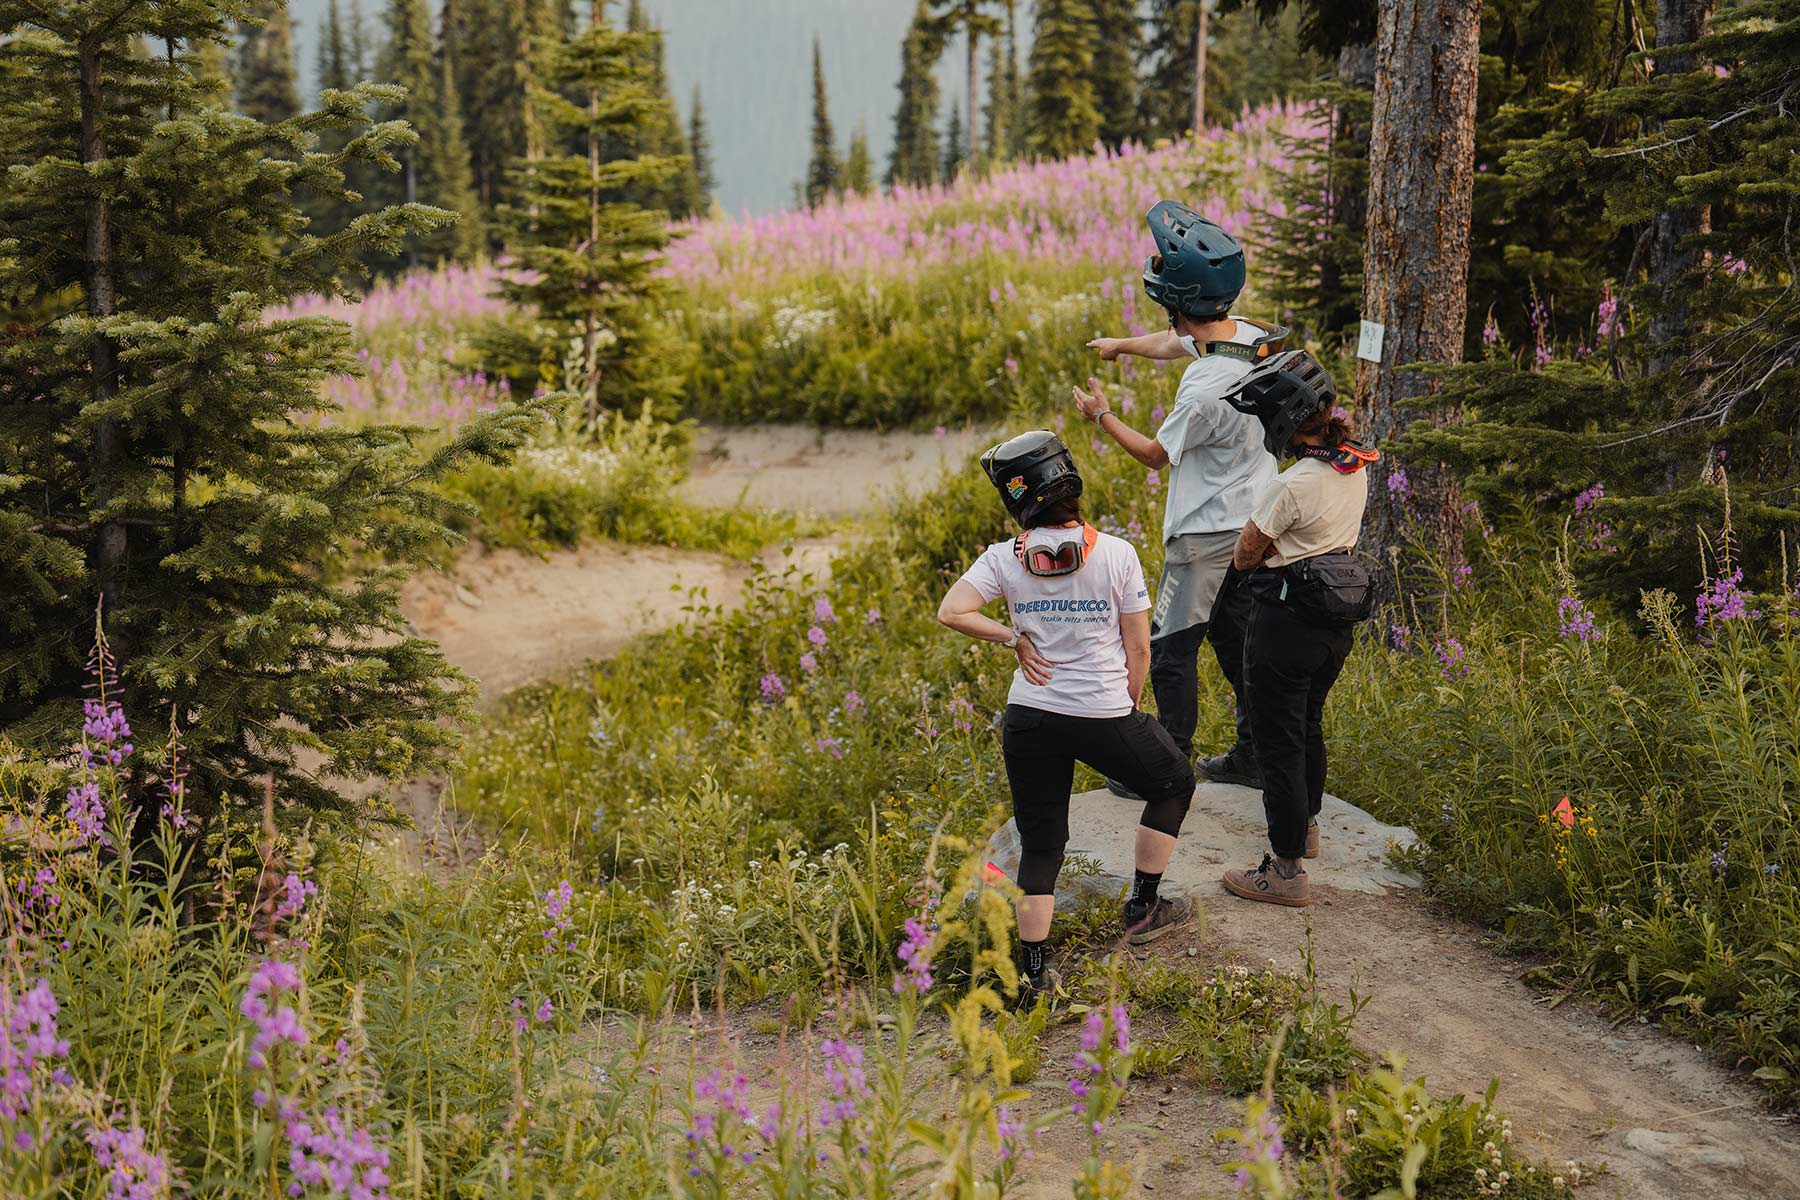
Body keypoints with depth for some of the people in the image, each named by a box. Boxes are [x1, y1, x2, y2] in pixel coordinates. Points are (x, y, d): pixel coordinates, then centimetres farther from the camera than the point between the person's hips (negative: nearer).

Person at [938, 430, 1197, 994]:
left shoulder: (1005, 558, -5)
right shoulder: (1116, 554, -8)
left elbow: (952, 611, -13)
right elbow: (1138, 647, -4)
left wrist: (1014, 638, -2)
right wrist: (1127, 708, 10)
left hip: (1029, 718, 2)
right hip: (1105, 716, -2)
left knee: (1040, 845, 12)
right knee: (1174, 782, 25)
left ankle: (1033, 976, 11)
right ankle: (1143, 910, 30)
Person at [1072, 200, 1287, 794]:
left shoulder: (1206, 389, -31)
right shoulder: (1247, 334, -5)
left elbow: (1157, 454, -13)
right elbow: (1176, 341, 18)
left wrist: (1103, 416, 1)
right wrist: (1120, 344, 32)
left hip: (1204, 533, -9)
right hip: (1253, 522, 9)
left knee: (1171, 649, 3)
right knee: (1235, 634, 19)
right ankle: (1254, 756, 27)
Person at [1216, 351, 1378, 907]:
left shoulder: (1294, 485, -23)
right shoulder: (1355, 467, 2)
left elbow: (1244, 556, -12)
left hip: (1287, 620, -9)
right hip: (1339, 616, 9)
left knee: (1278, 740, 1)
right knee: (1308, 723, 27)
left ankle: (1285, 872, 4)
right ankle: (1306, 827, 46)